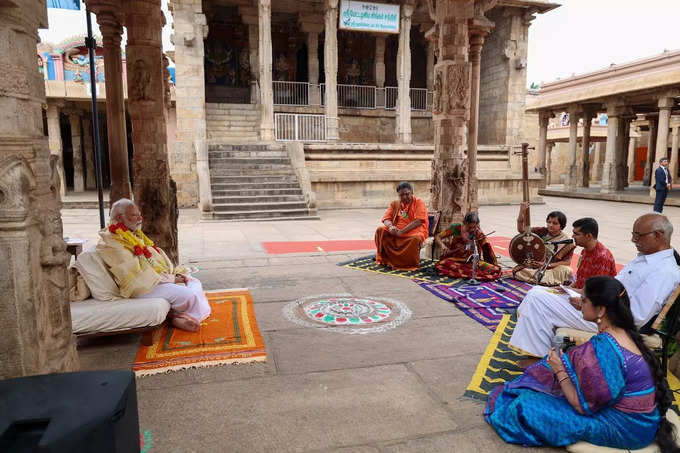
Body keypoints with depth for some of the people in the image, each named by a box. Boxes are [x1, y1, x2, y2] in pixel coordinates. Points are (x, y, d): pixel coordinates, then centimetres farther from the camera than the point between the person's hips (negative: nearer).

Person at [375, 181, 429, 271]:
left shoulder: (419, 203, -3)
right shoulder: (394, 204, 12)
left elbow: (419, 221, -16)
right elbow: (386, 218, 5)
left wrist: (402, 231, -23)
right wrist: (390, 226, -21)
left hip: (414, 231, -4)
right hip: (396, 232, 5)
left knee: (415, 238, -38)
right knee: (380, 230, -18)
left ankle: (411, 264, -15)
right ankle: (385, 260, -8)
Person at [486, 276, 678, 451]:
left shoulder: (604, 348, -31)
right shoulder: (624, 332, -2)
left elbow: (584, 406, -22)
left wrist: (560, 371, -11)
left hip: (625, 428, -9)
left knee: (527, 407, -12)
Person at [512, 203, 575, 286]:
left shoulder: (566, 241, -5)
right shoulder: (542, 232, 1)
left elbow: (567, 262, -7)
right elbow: (521, 230, -4)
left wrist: (548, 265, -20)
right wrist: (522, 213, -19)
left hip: (553, 268, -2)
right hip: (534, 265, 2)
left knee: (567, 271, -33)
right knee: (517, 271, -27)